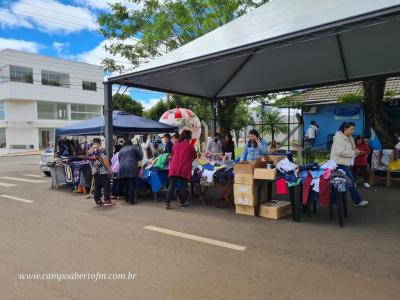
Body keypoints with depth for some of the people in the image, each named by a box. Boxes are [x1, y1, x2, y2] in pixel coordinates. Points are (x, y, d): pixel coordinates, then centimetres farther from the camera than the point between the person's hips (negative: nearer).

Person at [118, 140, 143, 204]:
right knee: (132, 185, -4)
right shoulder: (134, 148, 12)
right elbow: (140, 157, 16)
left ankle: (127, 199, 19)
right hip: (132, 168, -4)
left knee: (125, 185, 12)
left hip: (122, 168, 5)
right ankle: (131, 200, -5)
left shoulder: (121, 150, 23)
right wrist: (135, 159, 35)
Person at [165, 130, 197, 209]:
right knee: (183, 186, 8)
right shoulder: (190, 146, 2)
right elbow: (195, 157, 16)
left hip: (174, 169, 3)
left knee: (171, 186, 5)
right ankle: (182, 203, 15)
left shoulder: (175, 145, 12)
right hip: (184, 170, -3)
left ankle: (168, 203, 3)